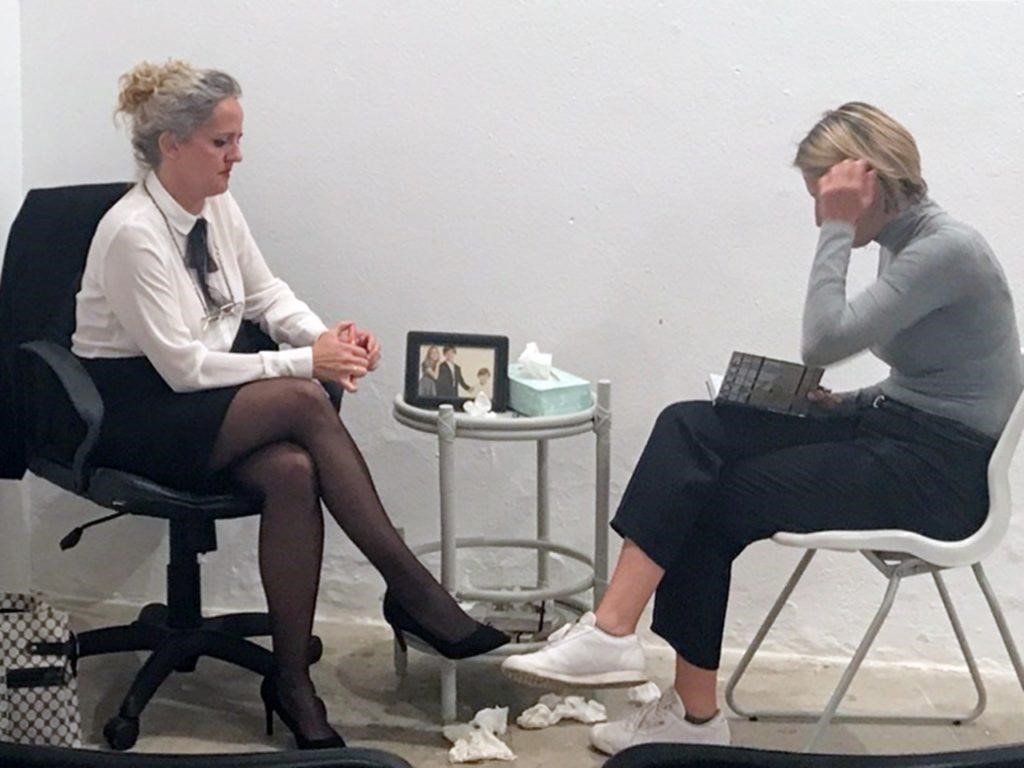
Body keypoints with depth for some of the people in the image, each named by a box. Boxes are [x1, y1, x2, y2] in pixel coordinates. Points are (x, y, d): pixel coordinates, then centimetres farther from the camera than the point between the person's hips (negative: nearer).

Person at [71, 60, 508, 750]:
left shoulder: (218, 208, 4)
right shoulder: (133, 234, -19)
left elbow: (267, 294, 16)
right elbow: (182, 366, -21)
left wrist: (327, 336, -6)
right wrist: (304, 363, -22)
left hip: (204, 406, 7)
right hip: (134, 417, -7)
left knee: (293, 471, -28)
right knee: (304, 400, -30)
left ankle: (292, 680, -21)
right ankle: (411, 590, -22)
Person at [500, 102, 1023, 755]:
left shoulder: (948, 250, -17)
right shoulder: (902, 244, 12)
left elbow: (825, 340, -26)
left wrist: (838, 231, -18)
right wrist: (839, 404, 2)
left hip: (940, 473, -9)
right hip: (888, 432, 9)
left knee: (713, 499, -14)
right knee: (690, 430, -11)